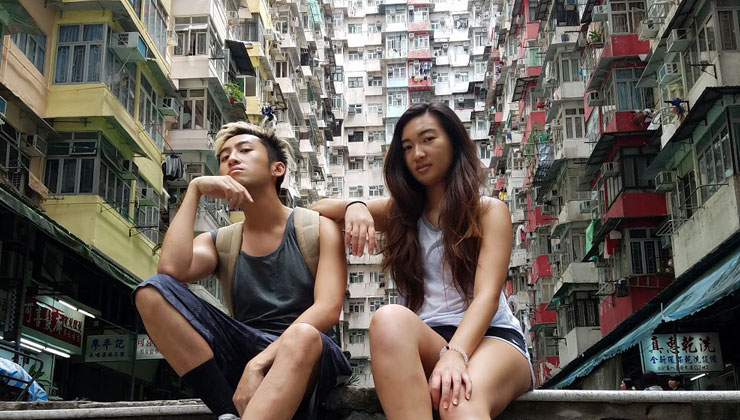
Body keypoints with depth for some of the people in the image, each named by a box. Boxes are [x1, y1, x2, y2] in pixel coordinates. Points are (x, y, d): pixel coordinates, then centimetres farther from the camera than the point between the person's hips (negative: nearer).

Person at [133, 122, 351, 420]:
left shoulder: (318, 228, 5)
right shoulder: (219, 242, 13)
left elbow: (328, 309, -12)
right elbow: (171, 270, -10)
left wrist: (259, 363, -25)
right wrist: (194, 190, -3)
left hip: (305, 354, -3)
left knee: (304, 336, -39)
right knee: (153, 290, -15)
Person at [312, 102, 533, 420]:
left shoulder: (489, 210, 7)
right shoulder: (399, 212, 18)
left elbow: (487, 295, -9)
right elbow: (317, 210, 20)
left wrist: (455, 353, -29)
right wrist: (354, 207, -5)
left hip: (490, 337, -3)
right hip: (424, 341, 3)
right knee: (390, 319, -36)